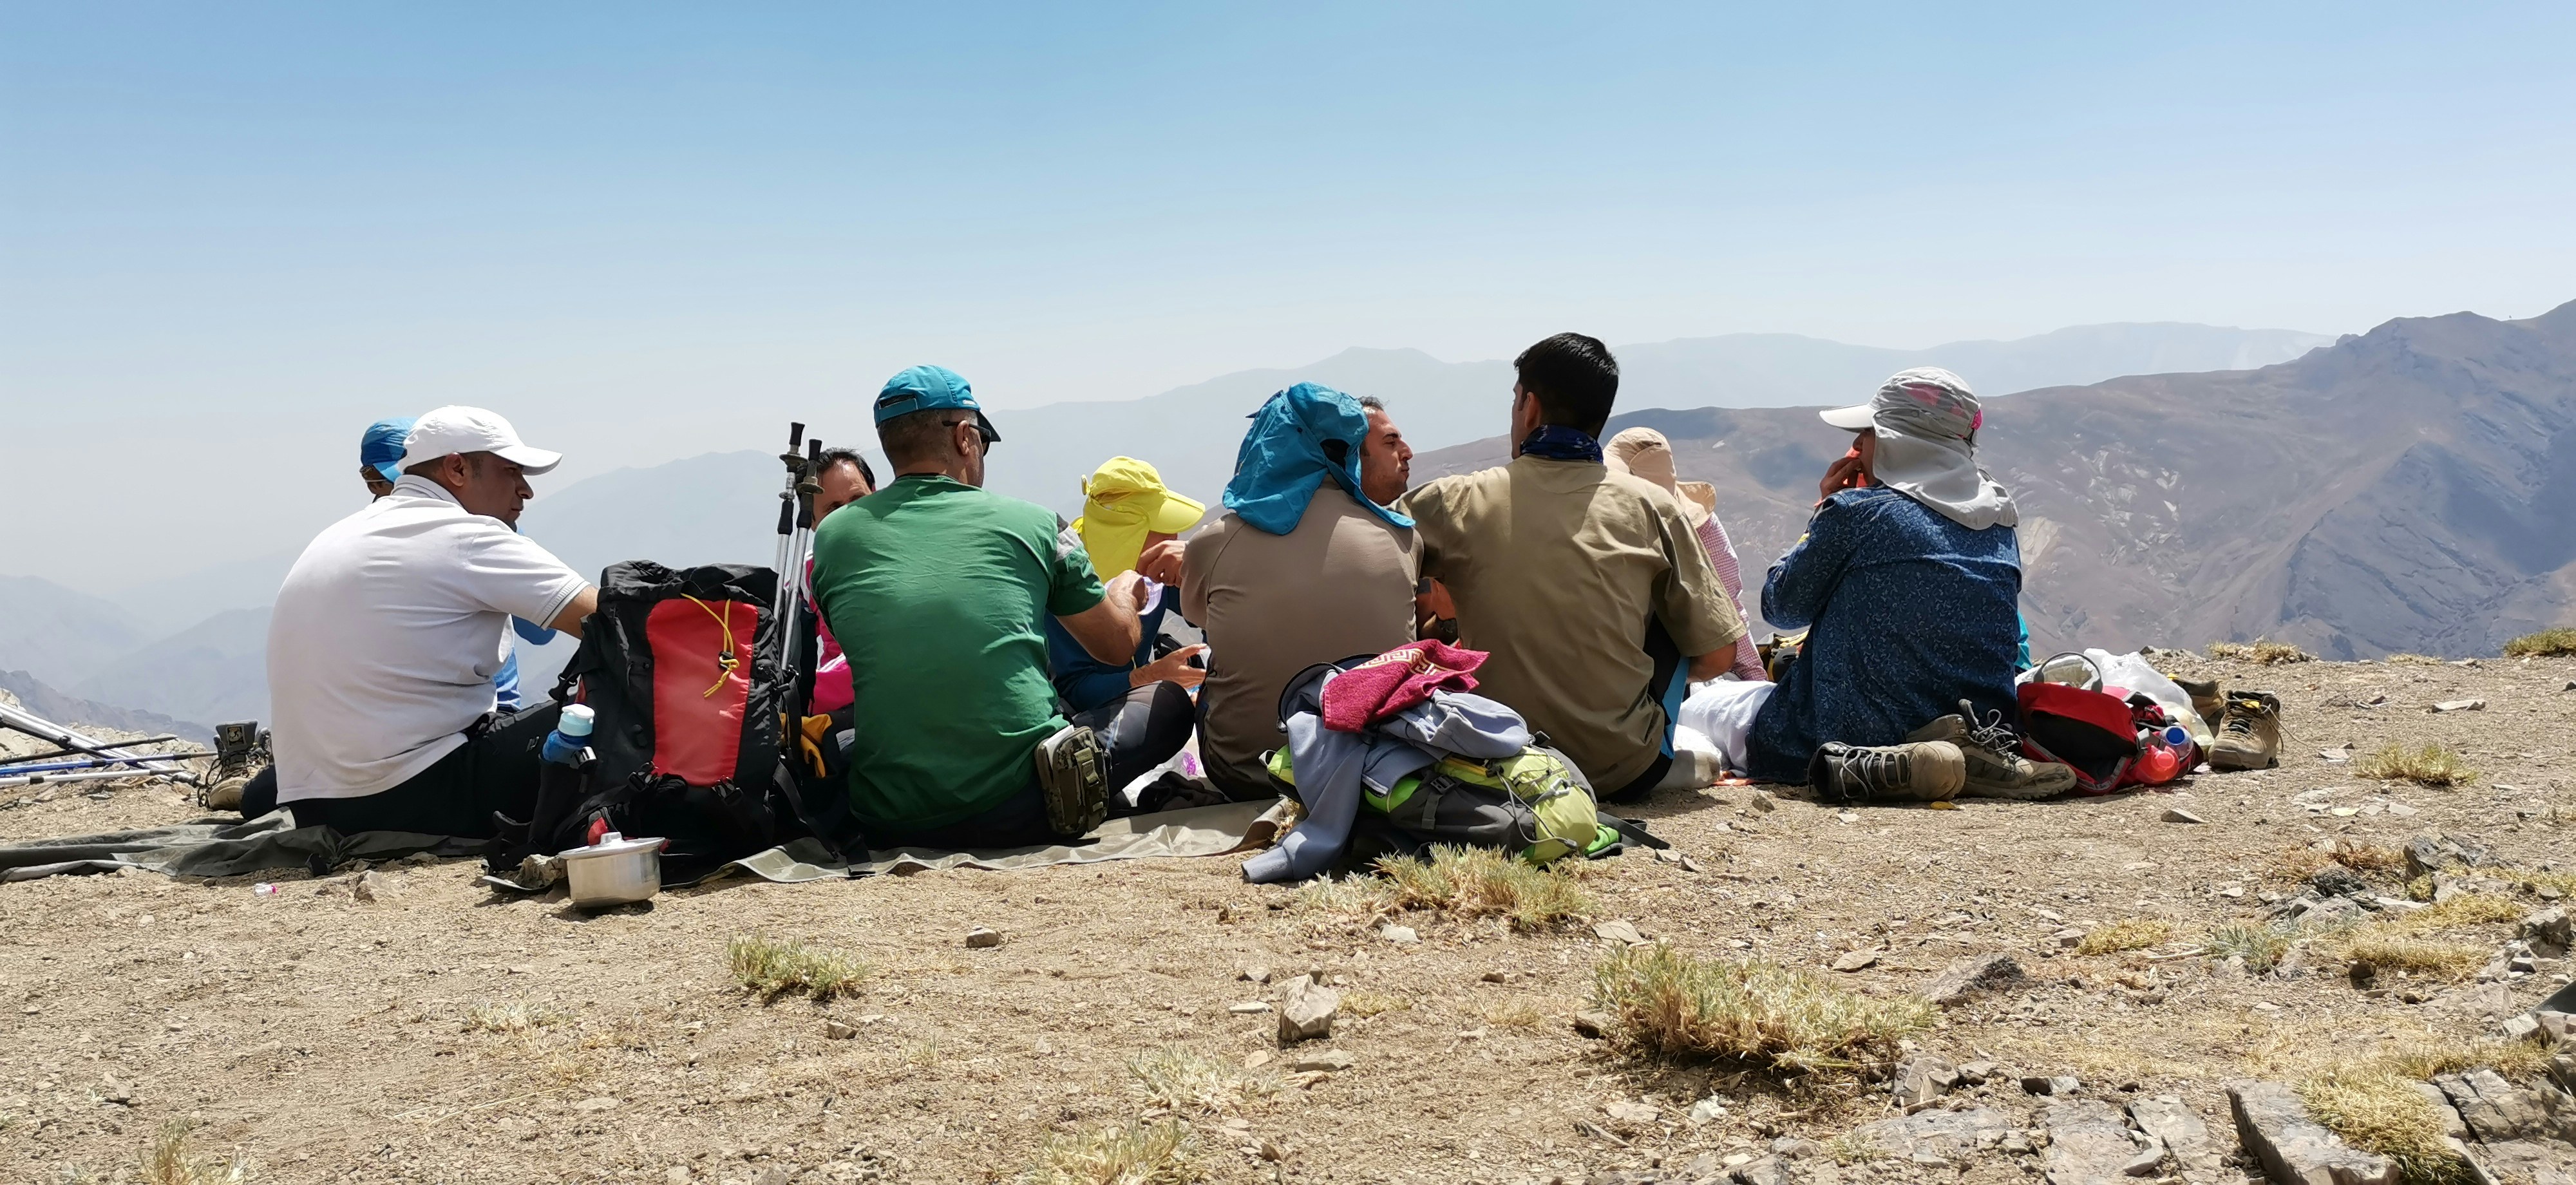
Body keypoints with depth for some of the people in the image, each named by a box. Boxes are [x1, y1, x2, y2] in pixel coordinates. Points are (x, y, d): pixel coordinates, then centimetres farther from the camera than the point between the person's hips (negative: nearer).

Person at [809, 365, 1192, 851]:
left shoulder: (832, 536, 6)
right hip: (1020, 811, -2)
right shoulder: (1029, 523, 1)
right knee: (1168, 701, 19)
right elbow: (1117, 646, 14)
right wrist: (1124, 590, 39)